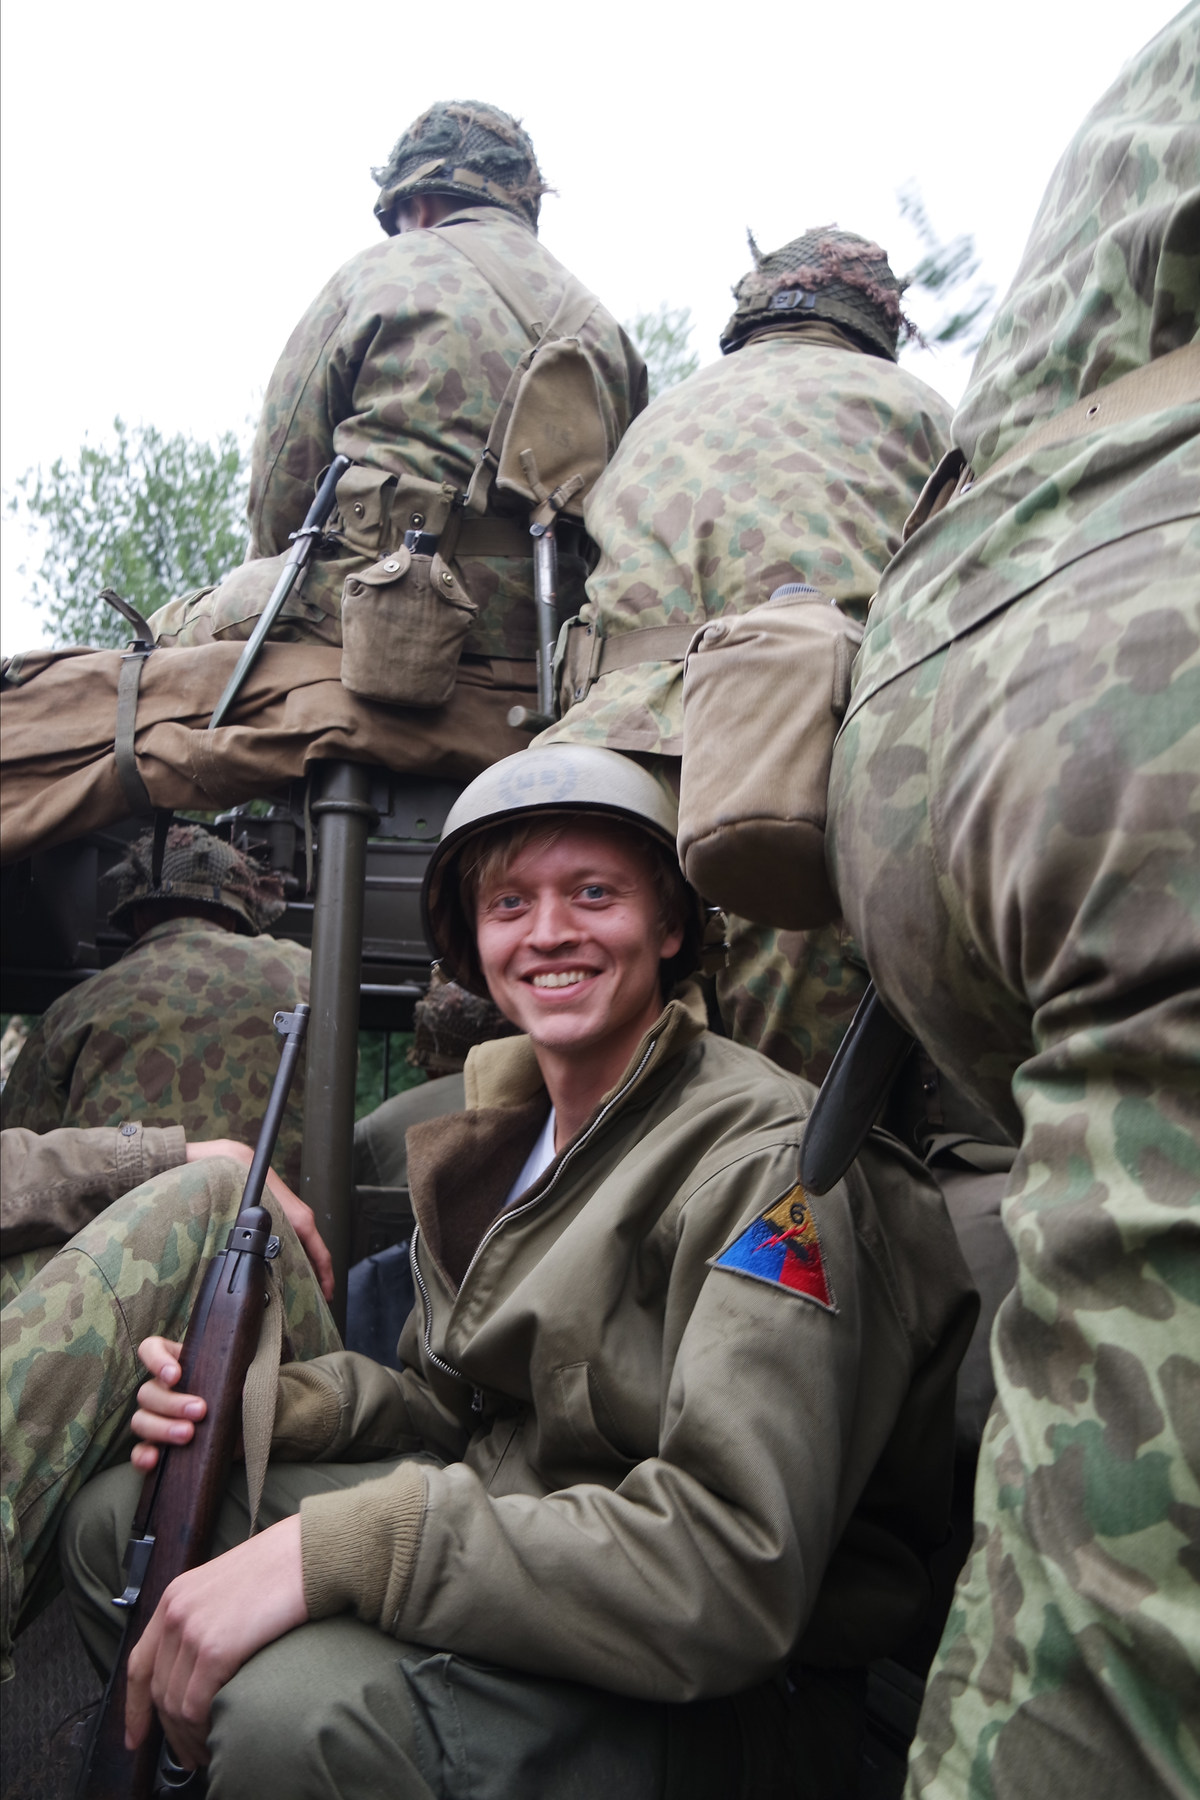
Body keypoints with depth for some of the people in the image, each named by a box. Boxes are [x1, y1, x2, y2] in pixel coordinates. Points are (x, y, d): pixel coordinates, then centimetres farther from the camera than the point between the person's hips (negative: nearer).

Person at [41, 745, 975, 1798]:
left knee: (297, 1709, -33)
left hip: (730, 1700, -8)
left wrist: (333, 1550, -31)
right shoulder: (503, 1137, 7)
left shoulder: (762, 1157, -20)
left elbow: (738, 1571, -28)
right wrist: (267, 1405, -5)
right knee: (116, 1520, 5)